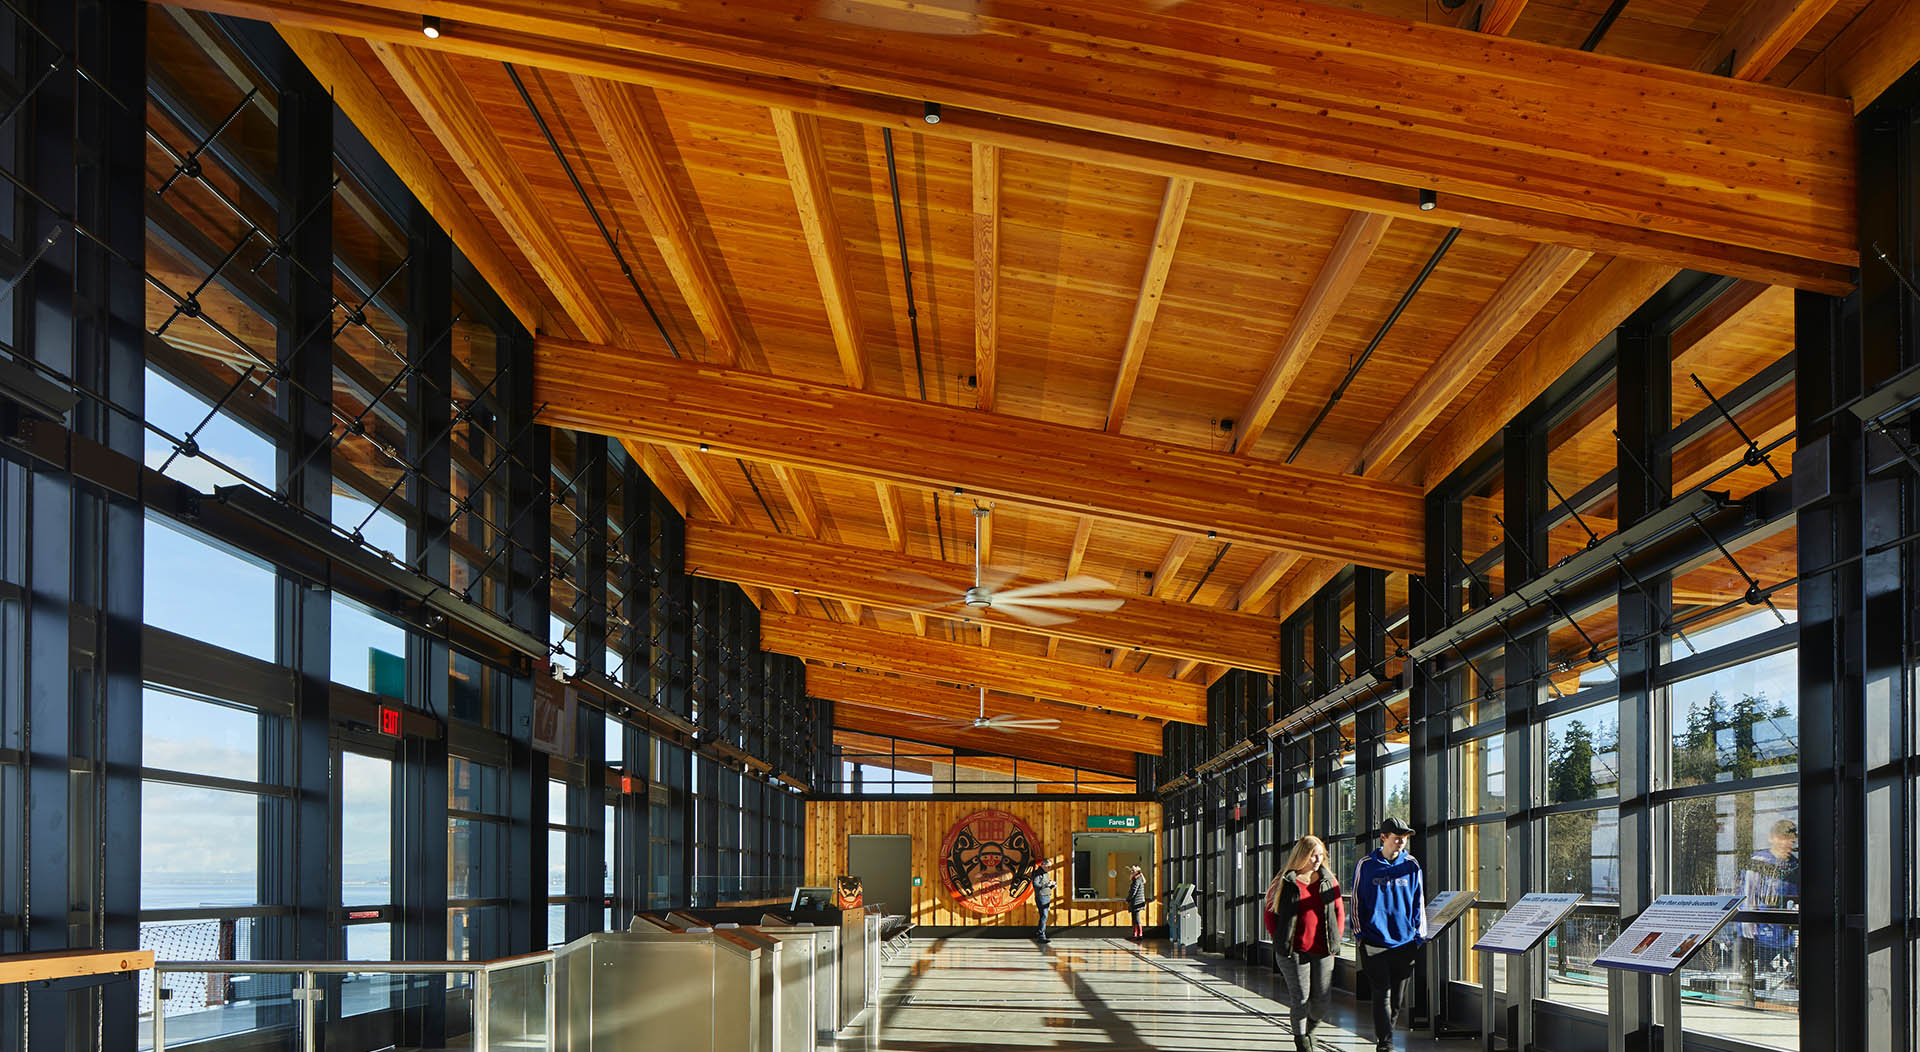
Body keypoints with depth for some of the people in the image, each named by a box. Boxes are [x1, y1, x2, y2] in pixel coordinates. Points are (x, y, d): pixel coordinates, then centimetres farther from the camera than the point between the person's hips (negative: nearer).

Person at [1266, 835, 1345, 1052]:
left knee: (1321, 1001, 3)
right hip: (1294, 951, -3)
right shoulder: (1285, 882, -1)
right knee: (1300, 998, -3)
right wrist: (1281, 941, -1)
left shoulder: (1329, 880, 9)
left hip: (1322, 951, 3)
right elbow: (1269, 914, 5)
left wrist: (1335, 940, 8)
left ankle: (1309, 1030, 32)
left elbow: (1339, 911, 16)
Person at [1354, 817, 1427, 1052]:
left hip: (1405, 942, 3)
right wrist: (1360, 933, 0)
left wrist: (1420, 935, 6)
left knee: (1399, 997, 8)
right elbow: (1357, 901, 4)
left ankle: (1383, 1031, 29)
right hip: (1376, 942, -3)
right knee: (1382, 995, -6)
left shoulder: (1411, 865, 5)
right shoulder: (1366, 865, -1)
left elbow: (1419, 901, 10)